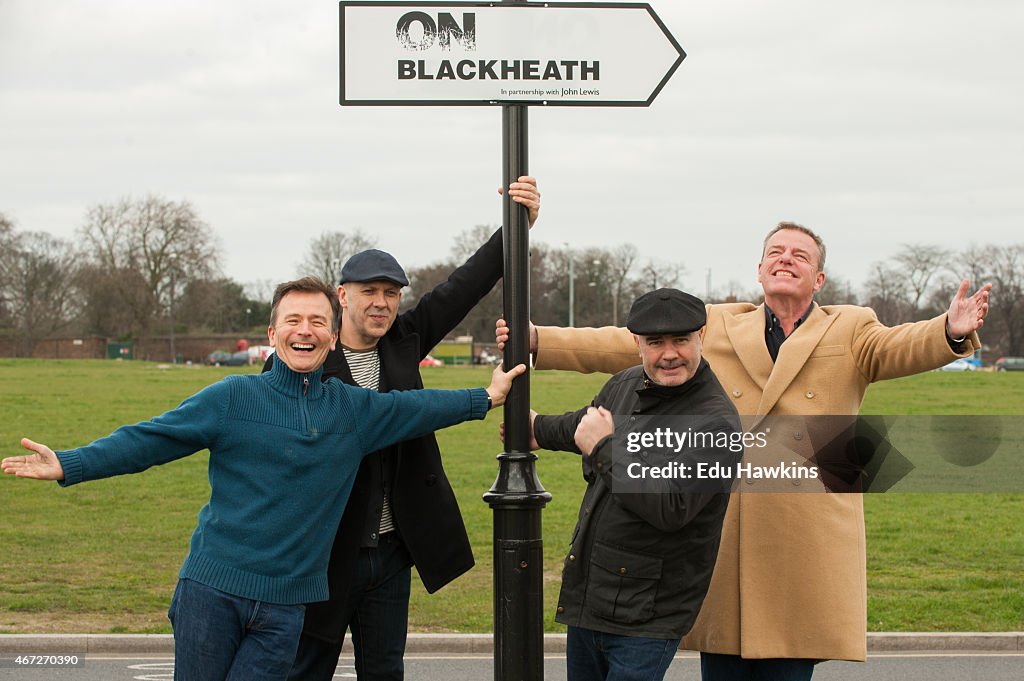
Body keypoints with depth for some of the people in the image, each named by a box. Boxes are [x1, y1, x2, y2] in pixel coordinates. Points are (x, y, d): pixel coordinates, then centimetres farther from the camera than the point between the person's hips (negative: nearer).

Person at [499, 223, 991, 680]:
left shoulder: (850, 333, 10)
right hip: (721, 541, 2)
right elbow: (626, 347, 13)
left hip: (805, 546, -1)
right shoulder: (716, 328, 15)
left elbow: (899, 347, -10)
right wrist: (536, 341, 4)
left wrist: (952, 331, -33)